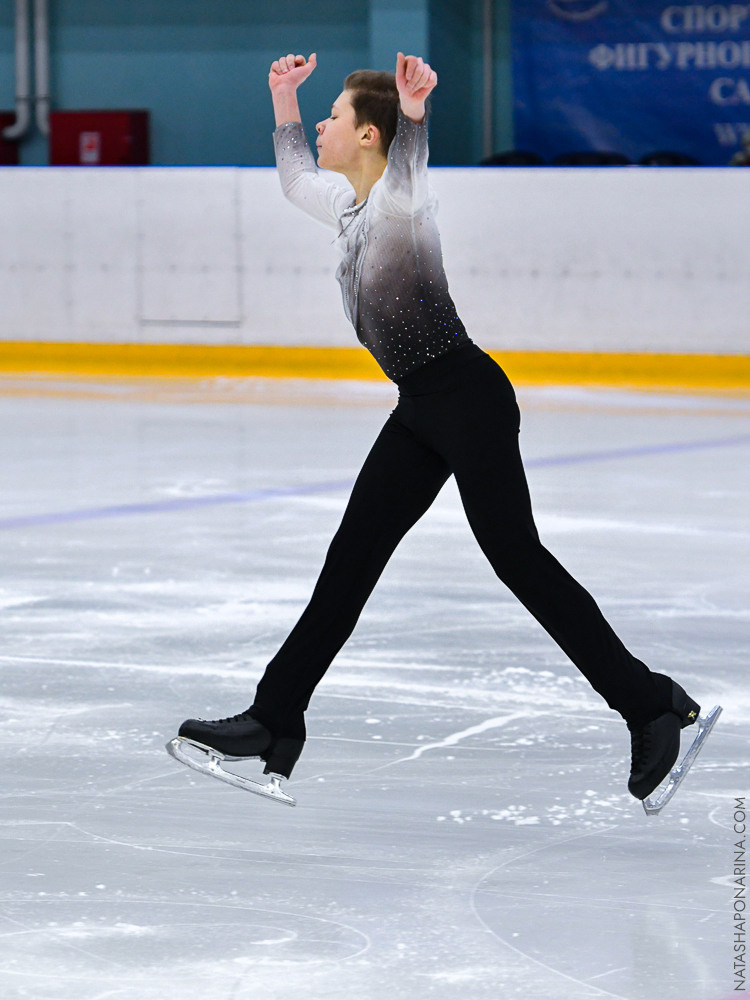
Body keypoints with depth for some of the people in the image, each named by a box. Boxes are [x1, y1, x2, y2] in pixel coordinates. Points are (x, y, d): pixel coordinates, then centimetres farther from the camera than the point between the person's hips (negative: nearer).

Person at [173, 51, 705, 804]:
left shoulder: (399, 202, -14)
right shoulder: (350, 210, 13)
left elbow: (406, 181, -40)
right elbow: (295, 177, 35)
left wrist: (413, 115, -56)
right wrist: (283, 97, 29)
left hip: (469, 400, -9)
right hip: (422, 410, 9)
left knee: (518, 557, -10)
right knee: (351, 559, 9)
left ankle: (649, 705, -4)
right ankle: (275, 721, 13)